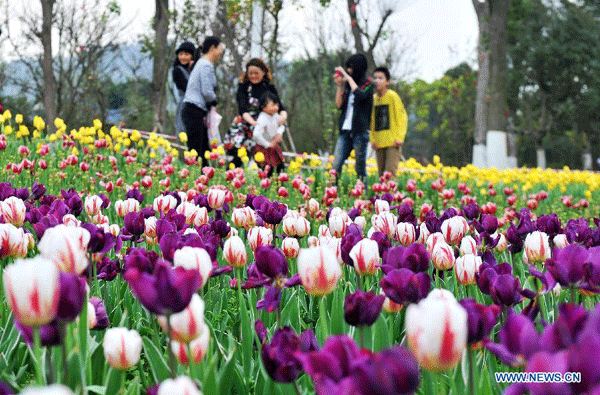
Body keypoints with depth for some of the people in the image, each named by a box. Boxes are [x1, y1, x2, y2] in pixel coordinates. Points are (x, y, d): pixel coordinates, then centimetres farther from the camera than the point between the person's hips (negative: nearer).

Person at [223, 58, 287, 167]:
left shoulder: (269, 88, 10)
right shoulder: (243, 87, 4)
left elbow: (280, 107, 2)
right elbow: (243, 109, -9)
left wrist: (283, 116, -23)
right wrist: (253, 122, -29)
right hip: (243, 125, -2)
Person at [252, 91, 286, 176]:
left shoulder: (275, 116, -1)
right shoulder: (262, 119, -26)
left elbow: (281, 126, 19)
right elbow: (256, 135, -36)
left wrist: (279, 133, -4)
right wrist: (267, 144, -26)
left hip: (273, 146, 8)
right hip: (263, 148, -8)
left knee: (280, 166, 7)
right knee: (269, 169, -11)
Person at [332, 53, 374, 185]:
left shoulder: (367, 83, 0)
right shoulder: (348, 84, 17)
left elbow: (361, 95, -21)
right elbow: (339, 105, 12)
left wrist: (349, 78, -11)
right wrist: (339, 86, 2)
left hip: (360, 130, -5)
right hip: (345, 130, 5)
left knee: (360, 169, -2)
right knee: (336, 165, -5)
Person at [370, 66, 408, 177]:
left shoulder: (392, 96, -6)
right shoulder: (373, 98, 10)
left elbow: (402, 117, -5)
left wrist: (399, 138, -11)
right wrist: (372, 139, 7)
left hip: (392, 142, -5)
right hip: (379, 143, 5)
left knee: (390, 172, -14)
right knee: (381, 174, 6)